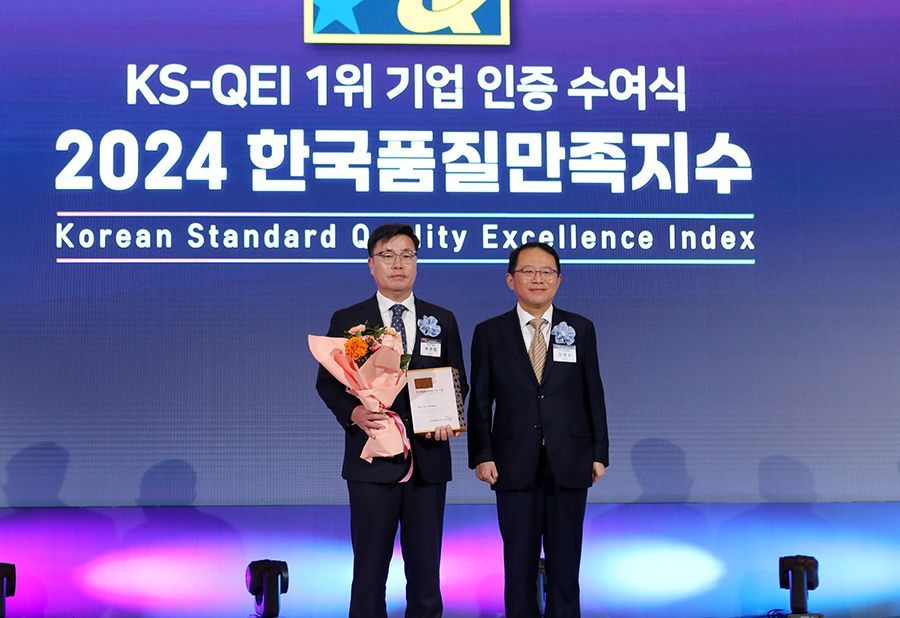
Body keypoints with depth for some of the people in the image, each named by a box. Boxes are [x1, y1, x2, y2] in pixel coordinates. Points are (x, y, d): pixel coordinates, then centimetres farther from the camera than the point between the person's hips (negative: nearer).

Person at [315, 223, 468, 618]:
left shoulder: (442, 321, 10)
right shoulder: (347, 320, 3)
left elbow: (457, 382, 13)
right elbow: (327, 383, 3)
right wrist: (353, 413, -16)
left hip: (428, 462, 2)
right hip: (372, 461, -2)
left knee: (425, 568, 8)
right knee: (369, 568, 4)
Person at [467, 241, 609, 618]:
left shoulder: (580, 329, 5)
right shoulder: (489, 333, 3)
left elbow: (593, 395, 6)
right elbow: (479, 400, 2)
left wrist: (600, 453, 2)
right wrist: (481, 455, -6)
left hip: (569, 463, 1)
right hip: (515, 465, -1)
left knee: (565, 562, 7)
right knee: (519, 562, 6)